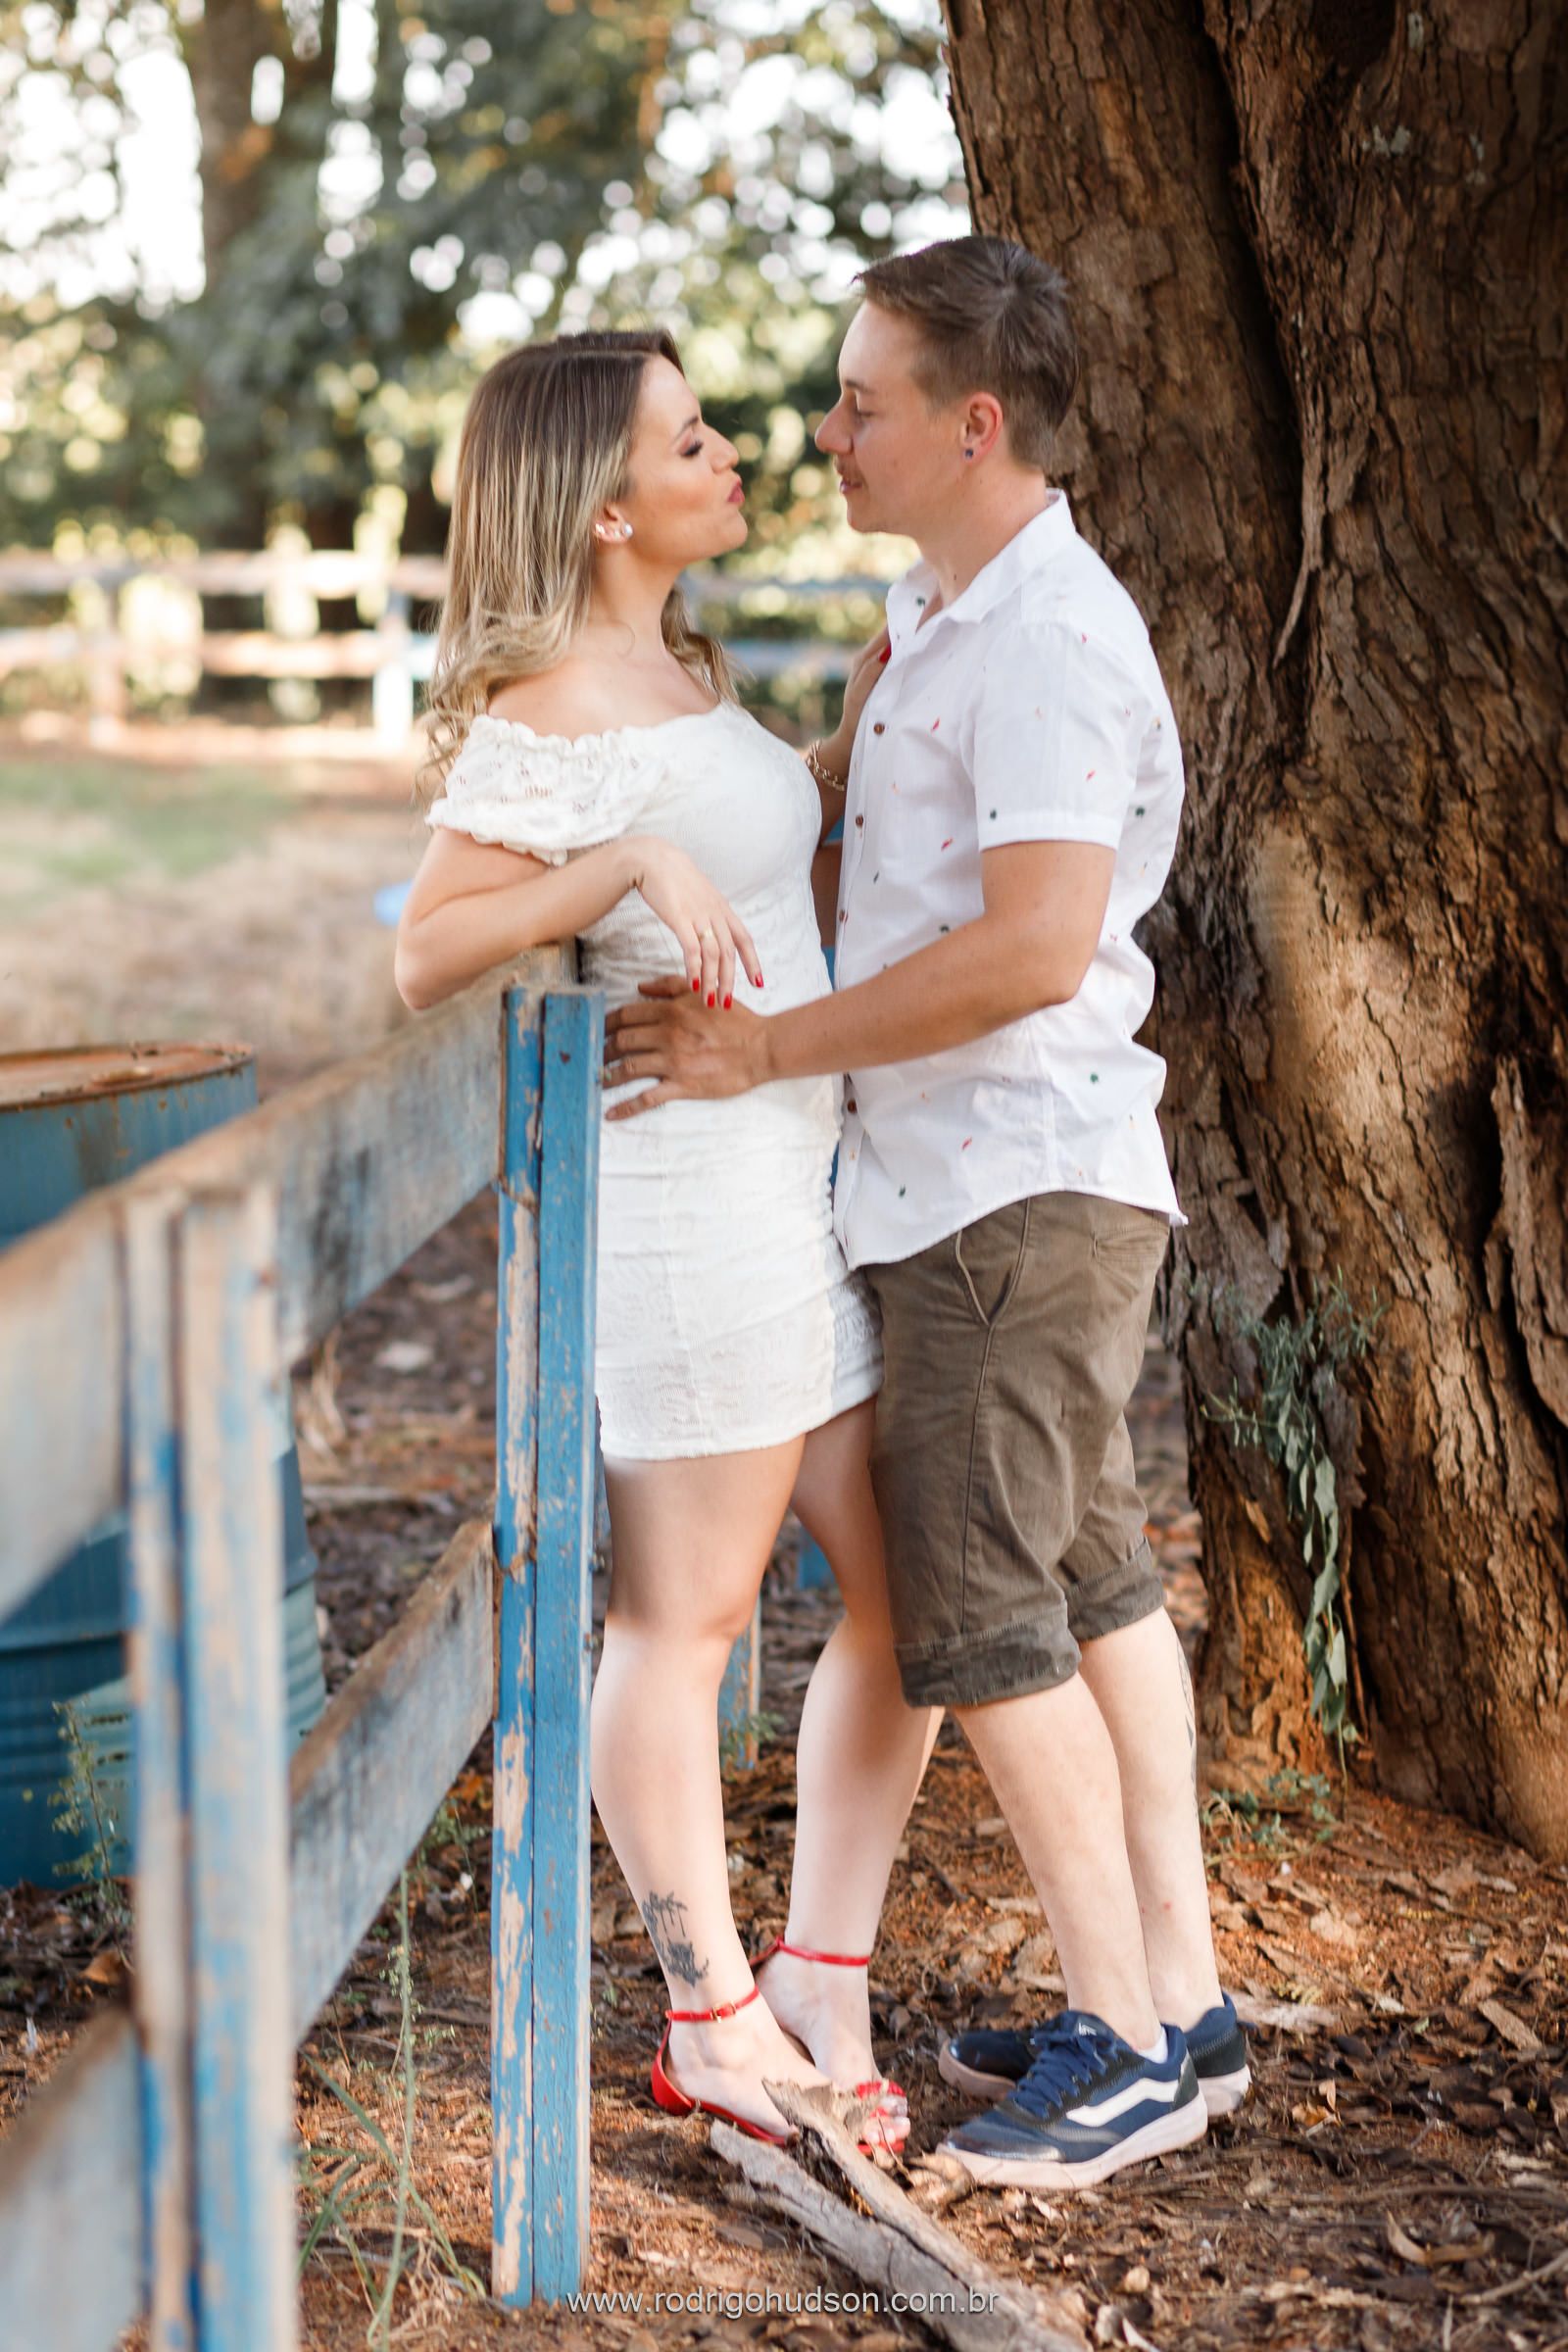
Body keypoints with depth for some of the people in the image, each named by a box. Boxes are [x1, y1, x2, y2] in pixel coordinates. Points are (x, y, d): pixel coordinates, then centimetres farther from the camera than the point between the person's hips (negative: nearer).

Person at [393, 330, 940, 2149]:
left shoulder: (677, 668, 14)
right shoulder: (553, 712, -14)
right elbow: (426, 954, -19)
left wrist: (874, 699, 17)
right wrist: (634, 865, -29)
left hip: (810, 1177, 10)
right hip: (684, 1196, -10)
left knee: (915, 1591, 11)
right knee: (685, 1621, 4)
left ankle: (823, 1987, 24)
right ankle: (715, 2025, 20)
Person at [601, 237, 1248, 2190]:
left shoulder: (1050, 638, -18)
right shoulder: (935, 616, 15)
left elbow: (1034, 948, -28)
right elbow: (874, 853, 27)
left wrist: (763, 1047, -22)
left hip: (1017, 1188, -11)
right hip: (984, 1179, 11)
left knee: (975, 1614, -5)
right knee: (1092, 1587, 13)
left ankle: (1119, 2048, 5)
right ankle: (1183, 2005, 23)